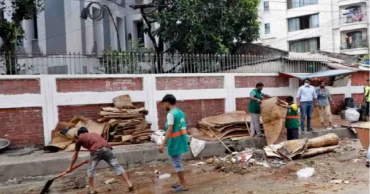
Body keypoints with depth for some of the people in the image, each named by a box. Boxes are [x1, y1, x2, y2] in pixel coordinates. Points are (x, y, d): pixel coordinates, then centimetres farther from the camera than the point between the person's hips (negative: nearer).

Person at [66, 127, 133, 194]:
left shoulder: (80, 138, 27)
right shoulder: (95, 134, 39)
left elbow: (75, 156, 33)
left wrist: (70, 167, 45)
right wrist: (90, 159, 64)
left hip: (96, 150, -4)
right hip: (107, 148, 4)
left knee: (91, 169, 17)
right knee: (116, 166, 6)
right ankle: (129, 184, 3)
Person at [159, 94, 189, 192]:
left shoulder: (171, 114, -16)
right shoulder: (180, 112, 11)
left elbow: (170, 130, -23)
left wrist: (163, 144, -24)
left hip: (175, 143, -9)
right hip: (181, 141, 9)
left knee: (177, 164, 1)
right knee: (178, 163, 18)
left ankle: (183, 186, 7)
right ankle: (182, 183, 27)